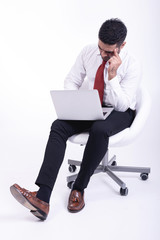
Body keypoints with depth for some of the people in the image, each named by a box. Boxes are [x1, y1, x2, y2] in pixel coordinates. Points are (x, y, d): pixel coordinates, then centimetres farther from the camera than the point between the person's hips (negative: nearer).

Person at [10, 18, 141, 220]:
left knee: (99, 129, -40)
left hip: (119, 113, -4)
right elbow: (72, 80, 6)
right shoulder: (88, 52, -2)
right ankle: (43, 199, -38)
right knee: (59, 126, -25)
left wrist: (112, 74, -28)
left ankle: (79, 188, -21)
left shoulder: (132, 66, -15)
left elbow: (122, 105, -19)